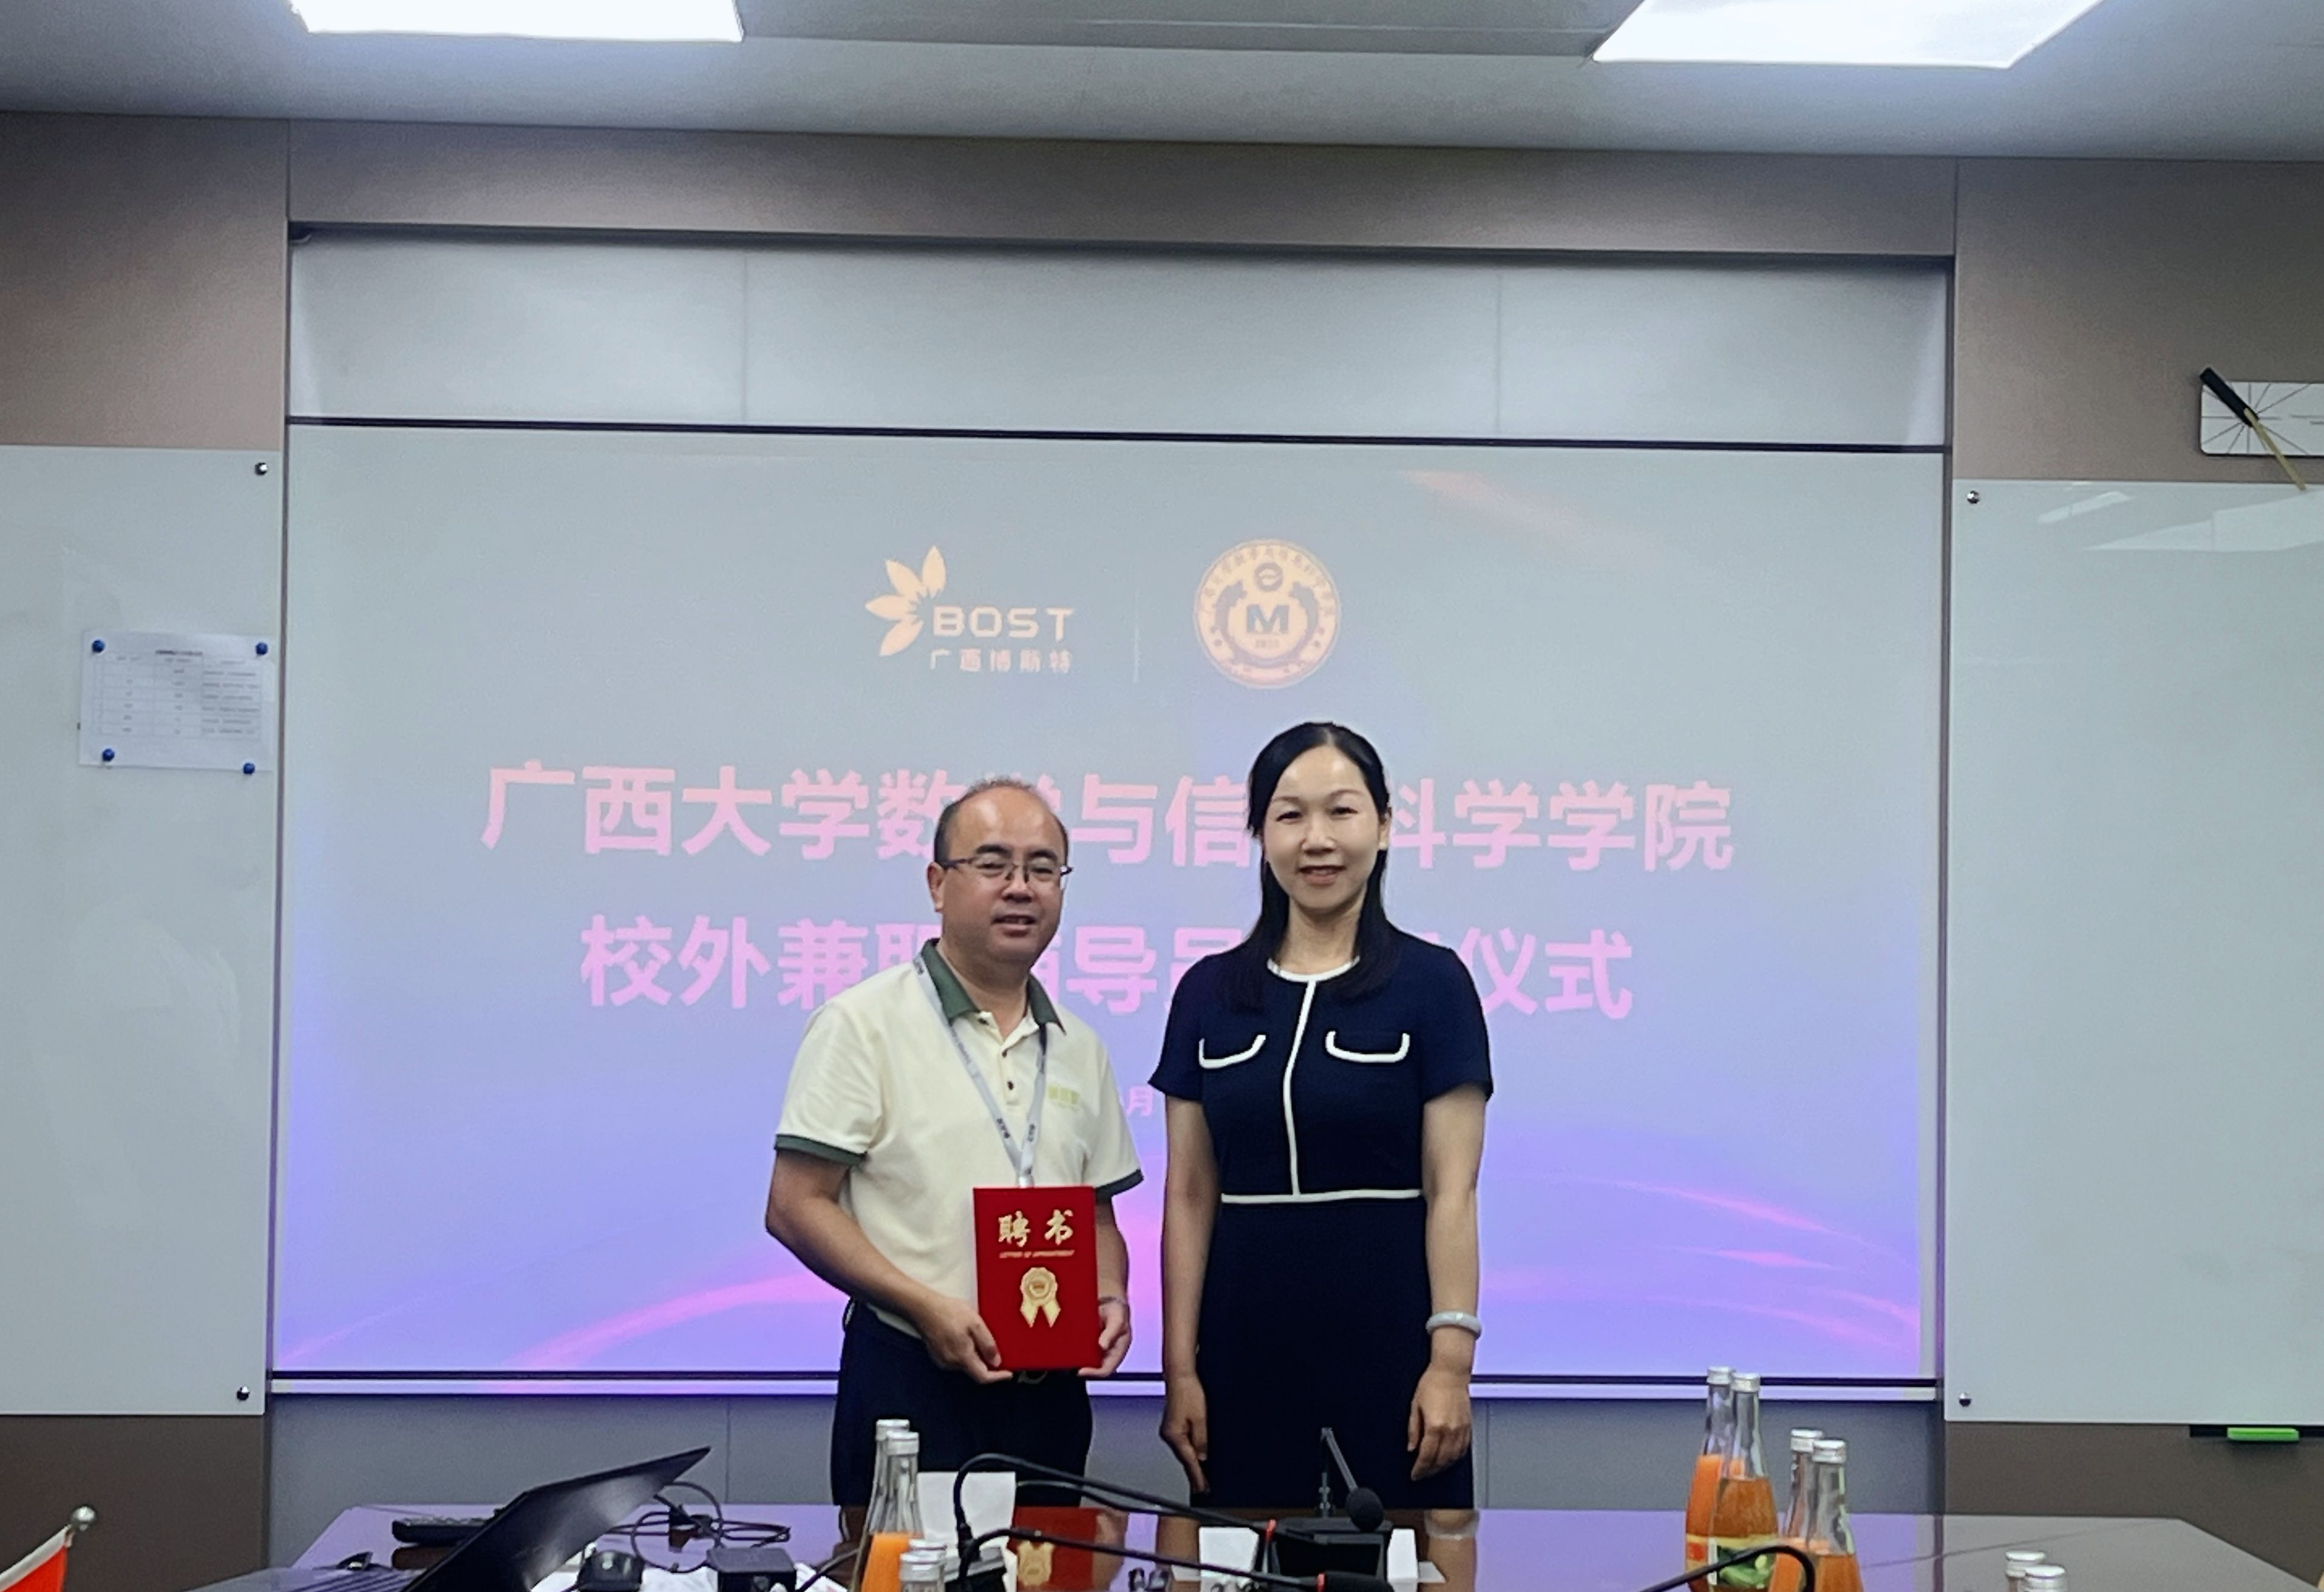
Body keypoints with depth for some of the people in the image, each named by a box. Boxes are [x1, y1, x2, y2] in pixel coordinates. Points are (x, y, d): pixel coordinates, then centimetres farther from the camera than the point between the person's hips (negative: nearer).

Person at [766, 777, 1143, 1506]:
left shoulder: (1079, 1049, 14)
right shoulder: (864, 1024, -4)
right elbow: (796, 1207, -9)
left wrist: (1110, 1299, -1)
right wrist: (926, 1307, -17)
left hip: (1051, 1388, 5)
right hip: (911, 1382, -5)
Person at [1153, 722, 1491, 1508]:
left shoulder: (1431, 982, -1)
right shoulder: (1209, 992, 7)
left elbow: (1452, 1191, -5)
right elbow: (1189, 1194, 6)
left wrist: (1451, 1360, -11)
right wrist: (1179, 1368, 2)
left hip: (1386, 1339, -2)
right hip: (1247, 1343, 3)